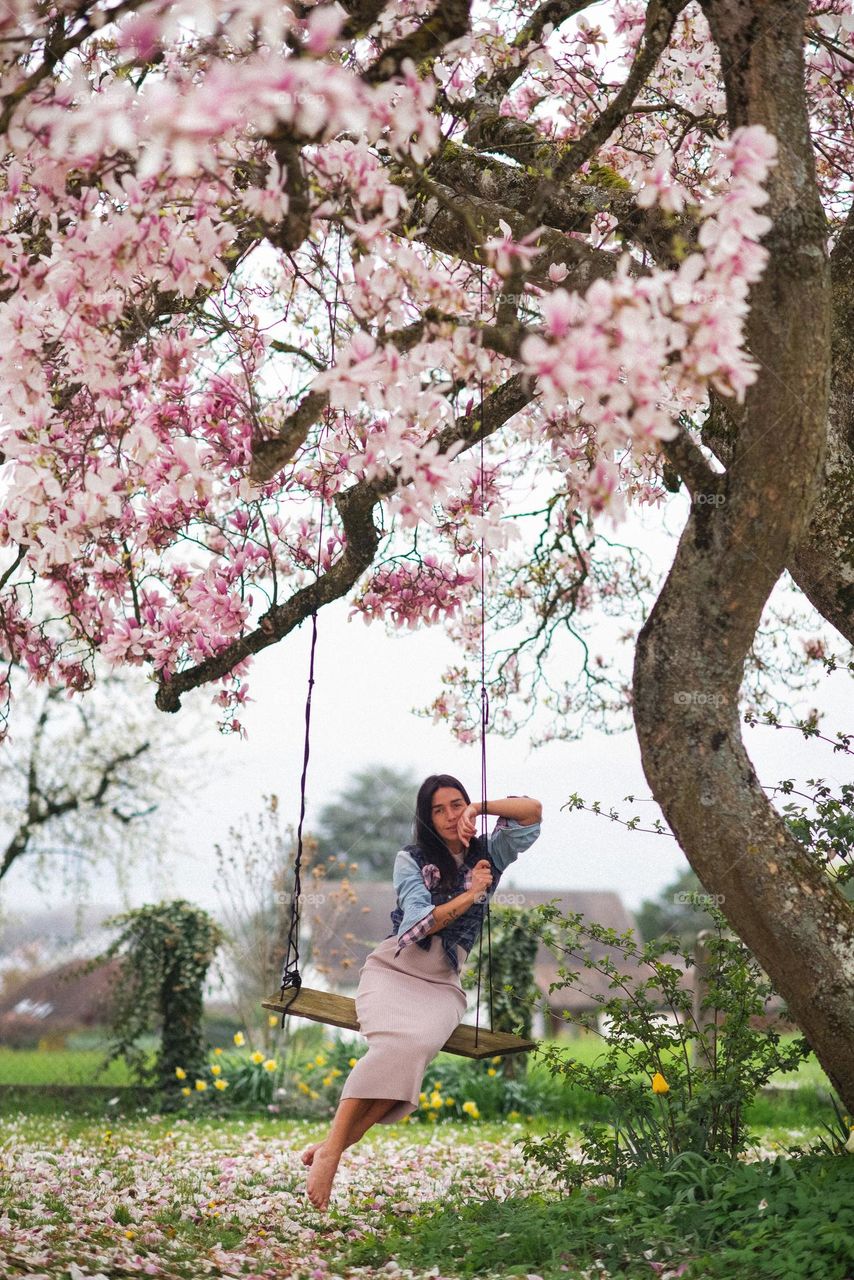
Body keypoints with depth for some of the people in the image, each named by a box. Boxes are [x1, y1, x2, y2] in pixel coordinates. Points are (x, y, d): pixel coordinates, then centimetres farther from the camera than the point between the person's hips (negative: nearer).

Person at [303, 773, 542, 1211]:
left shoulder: (489, 854, 13)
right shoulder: (410, 860, 7)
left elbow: (532, 810, 3)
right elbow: (418, 924, -5)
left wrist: (479, 807, -2)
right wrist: (470, 895, -11)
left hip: (441, 984, 1)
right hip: (392, 969, -1)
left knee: (419, 1044, -33)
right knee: (397, 1042, -35)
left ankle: (332, 1147, -36)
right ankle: (331, 1148, -39)